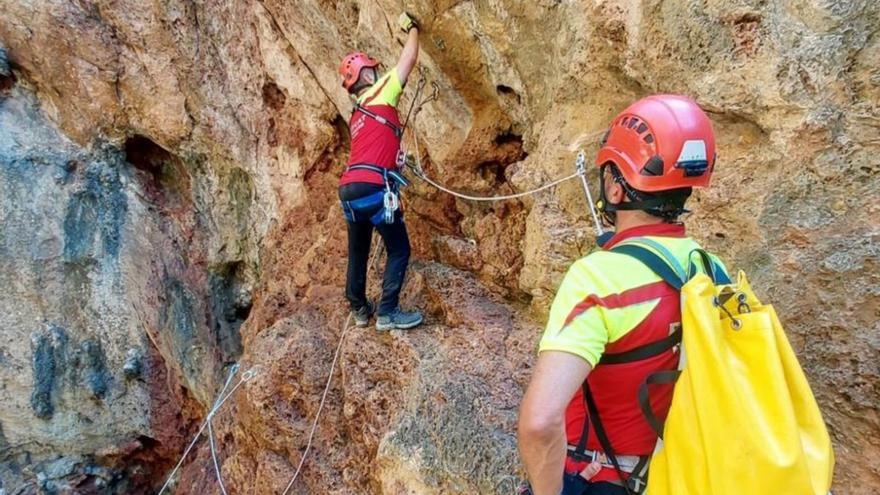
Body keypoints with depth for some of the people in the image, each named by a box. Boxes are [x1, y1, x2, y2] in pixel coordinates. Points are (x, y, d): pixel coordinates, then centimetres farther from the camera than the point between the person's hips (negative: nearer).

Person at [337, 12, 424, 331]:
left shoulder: (356, 115, 26)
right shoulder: (380, 94, 5)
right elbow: (409, 59, 10)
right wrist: (411, 27, 24)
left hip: (349, 190, 8)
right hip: (374, 188, -8)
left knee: (358, 253, 19)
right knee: (399, 251, 3)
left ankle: (360, 309, 28)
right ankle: (388, 313, 2)